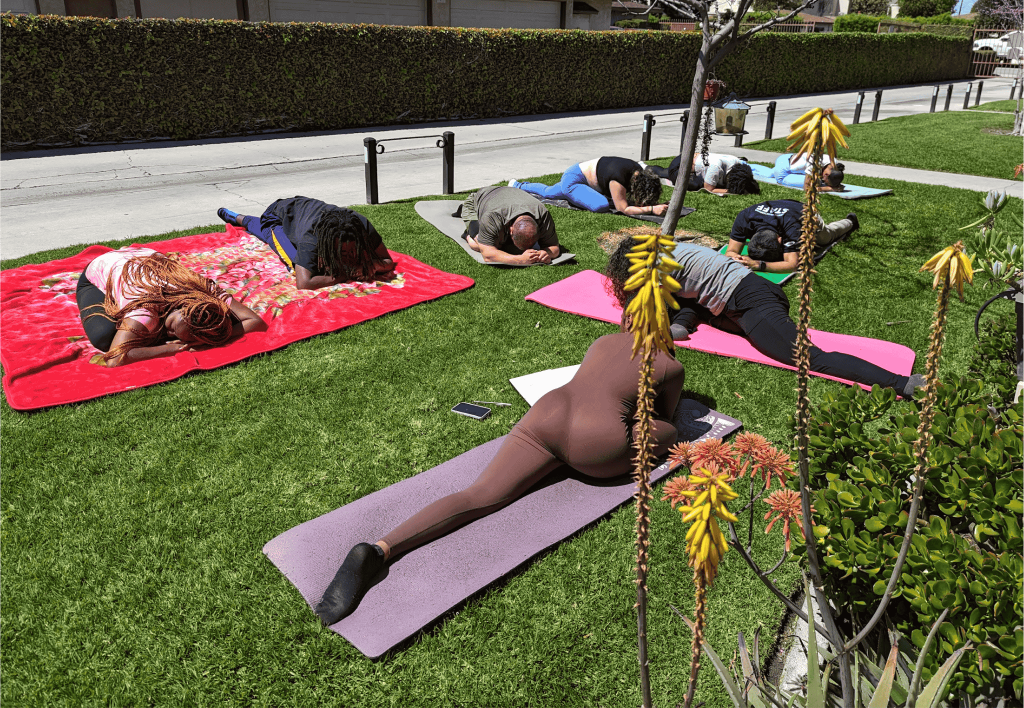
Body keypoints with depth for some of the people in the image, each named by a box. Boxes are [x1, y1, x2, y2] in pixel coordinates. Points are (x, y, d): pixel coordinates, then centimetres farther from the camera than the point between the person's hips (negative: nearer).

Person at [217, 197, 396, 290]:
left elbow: (388, 262, -30)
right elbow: (303, 283, -60)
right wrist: (345, 277, -55)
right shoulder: (312, 237, -51)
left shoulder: (362, 226, -40)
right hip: (281, 213, -5)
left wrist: (369, 267, -51)